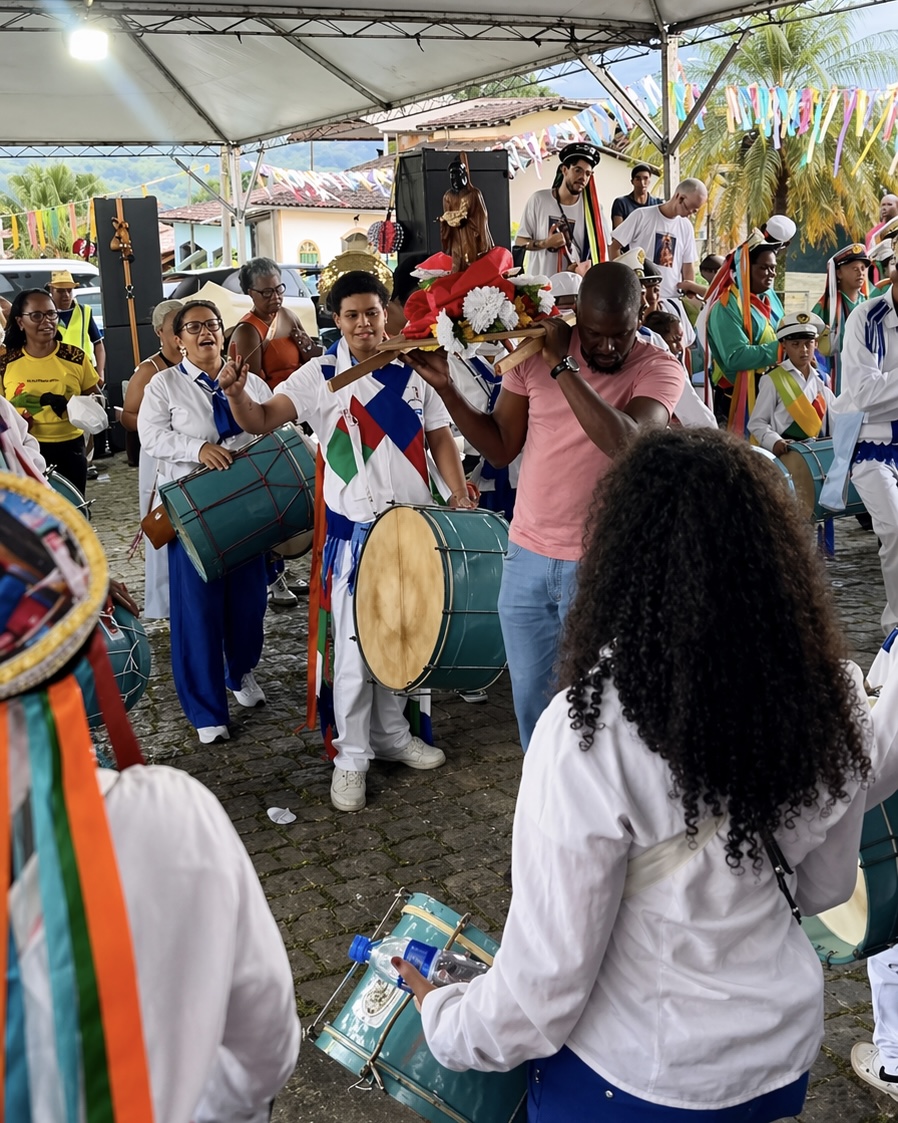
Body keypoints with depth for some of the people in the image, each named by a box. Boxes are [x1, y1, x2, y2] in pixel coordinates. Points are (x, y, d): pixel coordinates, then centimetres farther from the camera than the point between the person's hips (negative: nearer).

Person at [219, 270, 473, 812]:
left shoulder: (414, 372, 5)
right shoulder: (320, 376, -3)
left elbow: (440, 437, 9)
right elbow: (262, 420, -12)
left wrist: (459, 492, -5)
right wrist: (237, 394, -33)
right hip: (354, 529, -4)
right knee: (355, 645, -1)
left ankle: (391, 734, 34)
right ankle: (352, 757, 13)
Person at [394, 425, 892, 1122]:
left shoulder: (589, 731, -31)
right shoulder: (830, 699, -15)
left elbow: (541, 988, -22)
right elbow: (825, 888, 3)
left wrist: (441, 1020, -3)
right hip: (787, 1055, 5)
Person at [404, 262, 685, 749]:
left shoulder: (659, 369, -10)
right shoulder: (535, 353, -1)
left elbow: (625, 444, -29)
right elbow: (500, 448, 5)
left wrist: (563, 365, -25)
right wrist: (446, 387, -5)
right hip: (526, 559, 4)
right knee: (531, 699, 15)